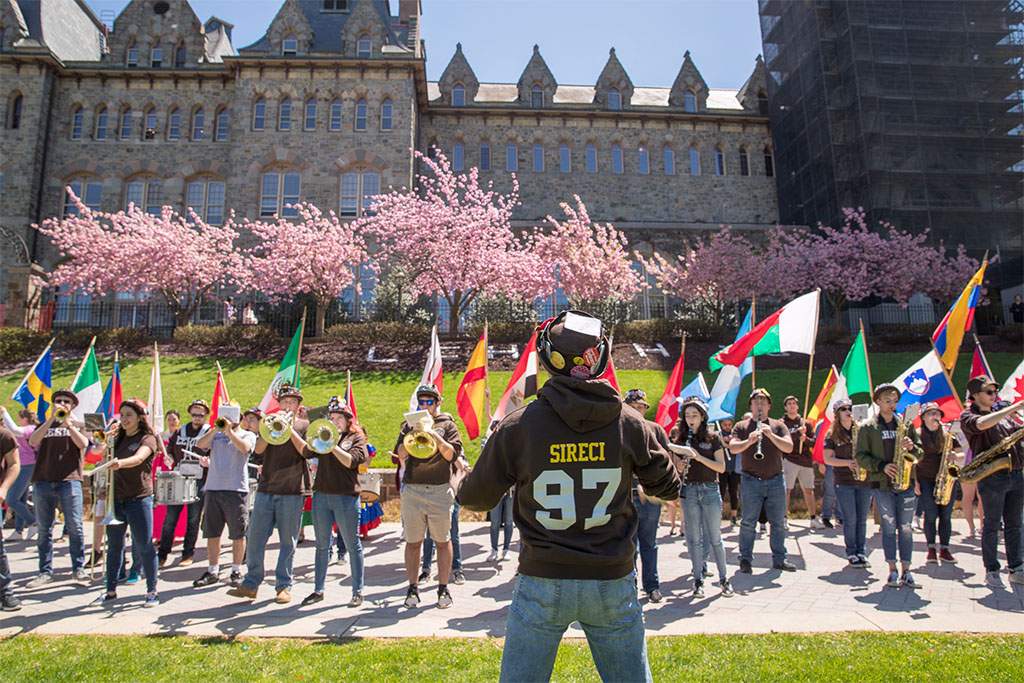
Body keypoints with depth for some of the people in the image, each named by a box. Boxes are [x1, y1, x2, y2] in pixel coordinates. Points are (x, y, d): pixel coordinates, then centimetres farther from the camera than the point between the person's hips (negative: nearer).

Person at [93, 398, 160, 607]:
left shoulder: (147, 439, -7)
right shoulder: (118, 438, 14)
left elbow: (138, 458, -28)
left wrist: (120, 463, -44)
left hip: (139, 499, -6)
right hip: (116, 498, 6)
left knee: (144, 546, -1)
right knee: (114, 546, 13)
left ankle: (152, 591, 9)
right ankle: (111, 590, 26)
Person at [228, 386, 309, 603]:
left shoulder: (304, 426, 8)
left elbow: (306, 450, -9)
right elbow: (258, 450, -1)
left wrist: (289, 428, -13)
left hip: (292, 491, -3)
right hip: (266, 489, 3)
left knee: (288, 541, 2)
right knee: (255, 537, 3)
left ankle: (284, 586, 12)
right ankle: (250, 584, 15)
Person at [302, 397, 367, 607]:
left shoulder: (357, 438, 4)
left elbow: (351, 460, -12)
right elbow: (307, 452, 1)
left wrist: (332, 446, -17)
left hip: (346, 497, -4)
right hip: (321, 495, 4)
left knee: (353, 545, 1)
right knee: (322, 545, 11)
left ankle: (358, 591, 9)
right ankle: (318, 589, 21)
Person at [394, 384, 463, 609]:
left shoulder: (447, 424, 7)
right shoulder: (409, 425, 14)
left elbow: (452, 454, -4)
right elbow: (400, 453, 3)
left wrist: (434, 435, -13)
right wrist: (414, 433, -10)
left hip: (440, 490, -2)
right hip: (412, 490, 2)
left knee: (442, 541, 4)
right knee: (413, 541, 6)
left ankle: (443, 588, 15)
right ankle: (412, 588, 19)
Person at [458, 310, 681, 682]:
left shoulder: (517, 426, -11)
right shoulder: (628, 423, -7)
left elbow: (475, 498, 1)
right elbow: (669, 487, 8)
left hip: (541, 584, -1)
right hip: (612, 582, 2)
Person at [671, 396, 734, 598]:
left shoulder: (713, 438, 2)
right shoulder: (680, 438, 6)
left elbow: (721, 467, -4)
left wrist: (700, 457, -17)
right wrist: (679, 466, -14)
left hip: (710, 490, -1)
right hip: (689, 490, 1)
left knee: (715, 537, 5)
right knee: (694, 538, 5)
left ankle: (724, 579, 19)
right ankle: (698, 580, 14)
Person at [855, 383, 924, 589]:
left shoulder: (907, 425, 11)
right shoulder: (867, 428, 3)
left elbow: (920, 454, 12)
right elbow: (860, 456, 0)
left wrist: (912, 447, -10)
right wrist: (881, 466, -13)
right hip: (881, 484, -2)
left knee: (906, 528, 3)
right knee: (889, 526, -1)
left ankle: (905, 572, 10)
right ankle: (893, 571, 6)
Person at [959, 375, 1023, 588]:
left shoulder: (1002, 415, 18)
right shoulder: (967, 416, -5)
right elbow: (982, 424, -26)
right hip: (992, 477, -6)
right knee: (992, 525, 0)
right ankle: (991, 571, 9)